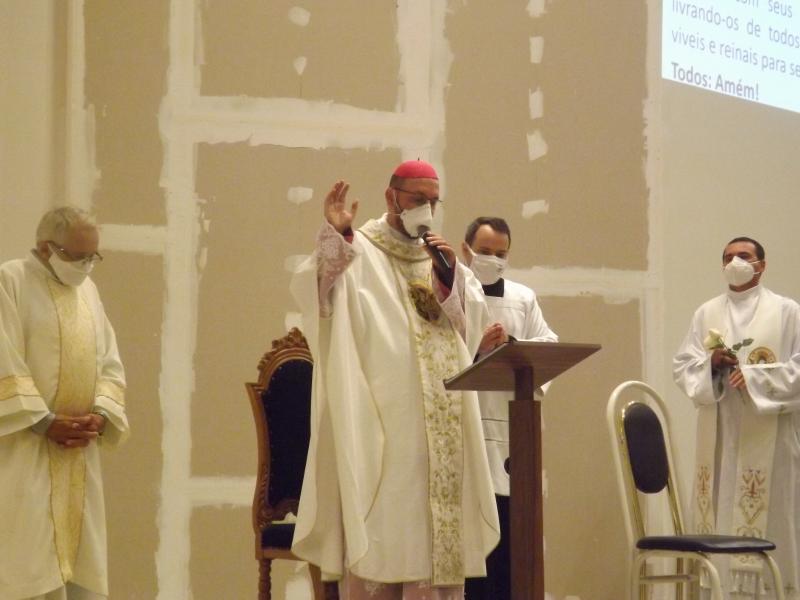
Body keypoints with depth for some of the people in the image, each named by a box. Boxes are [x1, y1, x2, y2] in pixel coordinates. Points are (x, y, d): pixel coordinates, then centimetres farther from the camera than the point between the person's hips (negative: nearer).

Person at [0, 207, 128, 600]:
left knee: (82, 561, 4)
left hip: (79, 448, 7)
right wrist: (45, 422, -17)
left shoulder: (88, 289, 15)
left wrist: (101, 414, -3)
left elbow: (109, 362, 14)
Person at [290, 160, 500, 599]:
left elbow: (473, 320, 10)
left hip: (440, 427, 6)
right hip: (380, 422, -5)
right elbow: (316, 293, -14)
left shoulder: (440, 255, 19)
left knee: (437, 530, 4)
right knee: (379, 531, -9)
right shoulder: (358, 252, 3)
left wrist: (449, 276, -6)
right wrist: (335, 236, -27)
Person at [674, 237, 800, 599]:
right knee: (720, 512, -1)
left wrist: (755, 376, -14)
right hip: (719, 433, 3)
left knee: (768, 517, -6)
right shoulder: (706, 314, 14)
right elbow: (682, 366, 10)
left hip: (766, 434, -3)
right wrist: (710, 363, -10)